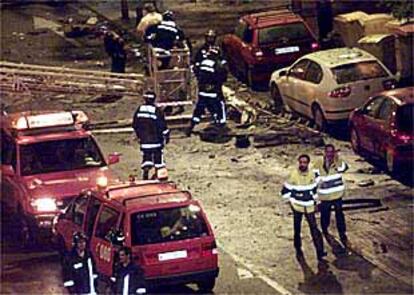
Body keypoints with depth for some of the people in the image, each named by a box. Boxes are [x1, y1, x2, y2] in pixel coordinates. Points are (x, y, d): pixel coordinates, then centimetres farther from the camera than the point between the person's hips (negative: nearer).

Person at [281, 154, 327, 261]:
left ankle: (320, 252, -4)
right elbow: (286, 190, -6)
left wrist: (314, 201, 15)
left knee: (314, 228, -4)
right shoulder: (293, 175, -14)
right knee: (297, 229, 10)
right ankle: (298, 250, 26)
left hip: (309, 206, 2)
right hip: (297, 206, -2)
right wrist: (291, 201, -4)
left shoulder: (311, 174, -4)